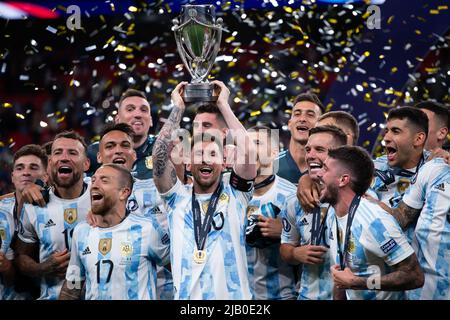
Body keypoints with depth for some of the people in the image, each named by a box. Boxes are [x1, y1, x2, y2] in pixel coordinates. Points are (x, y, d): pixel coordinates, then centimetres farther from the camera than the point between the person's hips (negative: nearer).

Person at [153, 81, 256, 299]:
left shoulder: (235, 195, 5)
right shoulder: (178, 197, 8)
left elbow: (246, 151, -8)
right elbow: (159, 155, -4)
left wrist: (223, 104, 0)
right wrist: (178, 108, 1)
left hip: (232, 296, -1)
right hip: (185, 296, 1)